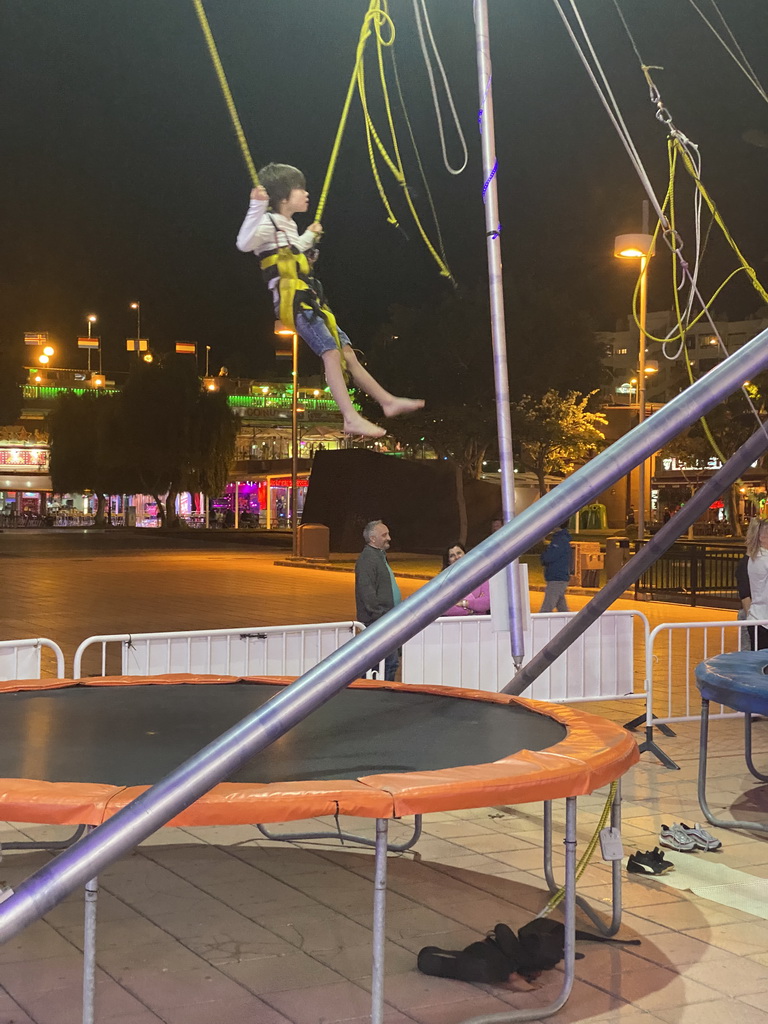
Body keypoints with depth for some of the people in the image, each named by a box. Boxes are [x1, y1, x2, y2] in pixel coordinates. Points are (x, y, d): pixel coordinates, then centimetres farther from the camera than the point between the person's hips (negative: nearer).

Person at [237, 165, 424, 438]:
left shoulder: (288, 226, 21)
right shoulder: (269, 223, -7)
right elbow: (244, 243, -27)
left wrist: (309, 237, 47)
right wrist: (257, 207, -36)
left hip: (308, 301, 10)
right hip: (292, 302, -10)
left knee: (347, 352, 10)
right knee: (331, 351, -22)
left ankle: (388, 401, 14)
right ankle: (351, 418, -27)